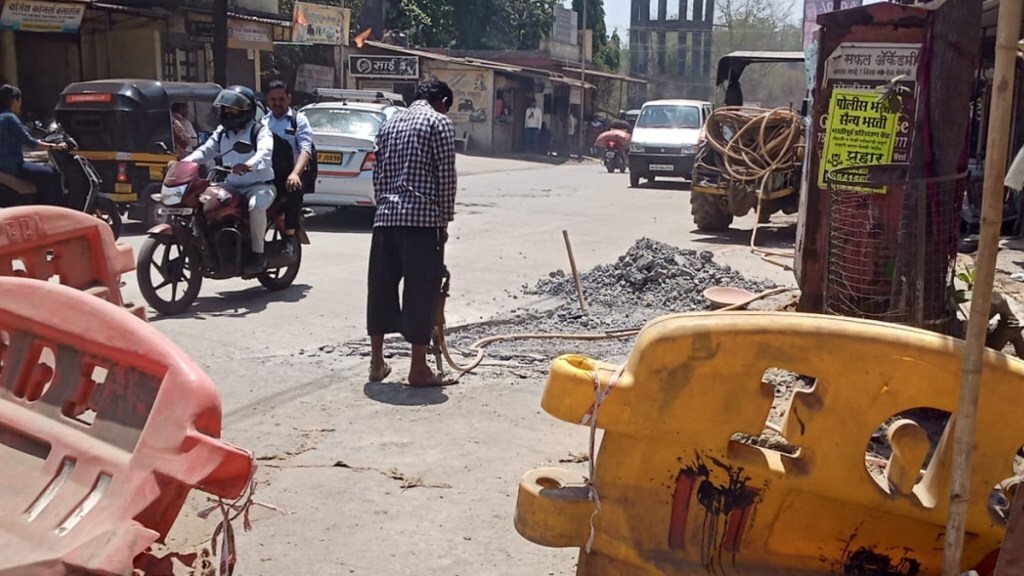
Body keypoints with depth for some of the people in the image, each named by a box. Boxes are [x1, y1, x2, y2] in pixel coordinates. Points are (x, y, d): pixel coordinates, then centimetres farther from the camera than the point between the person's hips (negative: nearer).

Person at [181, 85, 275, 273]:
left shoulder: (260, 131, -6)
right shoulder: (222, 132, 17)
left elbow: (265, 153, -26)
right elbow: (206, 150, 7)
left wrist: (249, 165, -48)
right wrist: (186, 161, -14)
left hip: (259, 185, -7)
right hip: (231, 186, 7)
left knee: (257, 205, -38)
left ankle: (258, 253, -25)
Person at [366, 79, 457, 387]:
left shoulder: (389, 123, 19)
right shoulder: (440, 122, -1)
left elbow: (378, 174, 17)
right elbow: (446, 176, -6)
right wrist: (445, 220, 0)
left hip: (386, 217, 7)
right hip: (422, 217, -6)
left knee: (381, 287, 12)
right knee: (421, 291, -1)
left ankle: (377, 362, 19)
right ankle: (418, 368, 5)